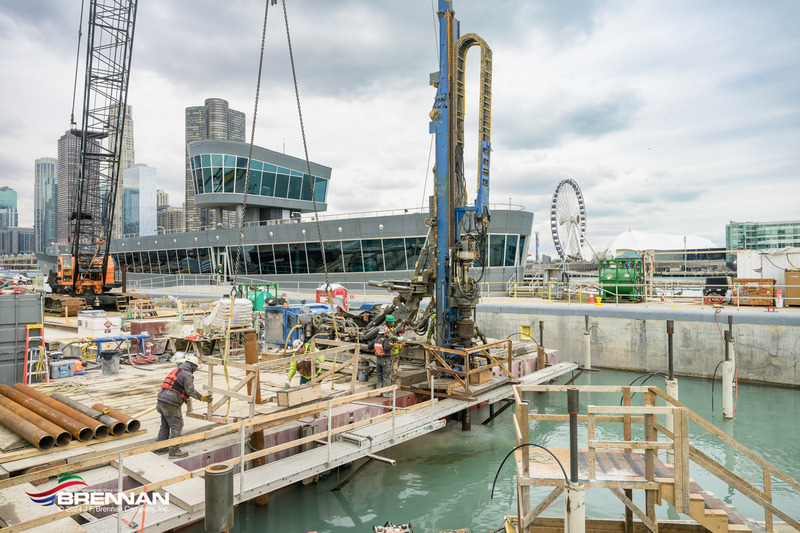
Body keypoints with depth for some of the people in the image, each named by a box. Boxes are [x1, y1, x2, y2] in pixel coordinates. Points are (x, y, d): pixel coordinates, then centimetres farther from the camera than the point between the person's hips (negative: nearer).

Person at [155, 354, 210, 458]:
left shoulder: (176, 371, 19)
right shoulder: (187, 375, -10)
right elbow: (191, 391, -14)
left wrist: (184, 398, 34)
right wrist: (201, 398, -4)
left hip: (161, 400, 9)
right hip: (171, 404, -9)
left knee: (165, 425, 20)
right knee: (177, 426, -1)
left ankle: (160, 448, 29)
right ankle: (174, 450, 1)